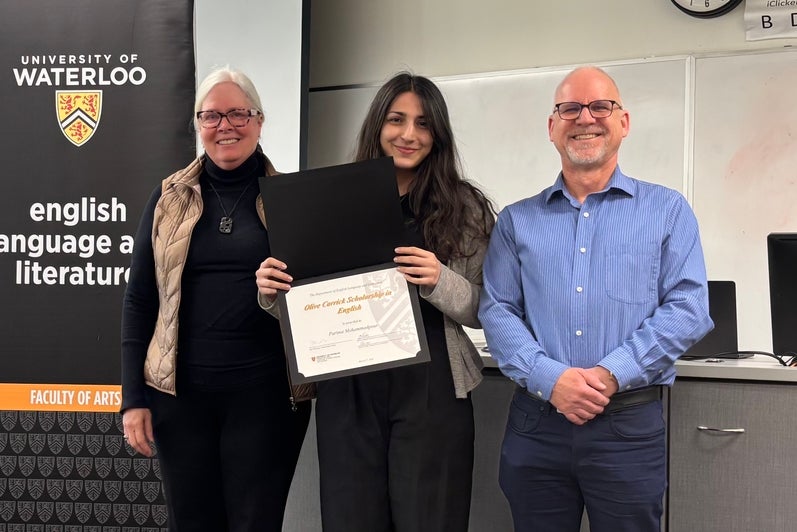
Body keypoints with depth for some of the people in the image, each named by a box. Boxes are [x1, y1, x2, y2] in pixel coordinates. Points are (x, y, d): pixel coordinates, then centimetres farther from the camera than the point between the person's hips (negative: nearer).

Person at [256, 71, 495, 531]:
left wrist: (440, 282, -18)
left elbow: (487, 311, 0)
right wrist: (274, 293, -9)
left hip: (431, 393, -2)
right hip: (348, 393, 2)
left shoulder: (466, 207, 2)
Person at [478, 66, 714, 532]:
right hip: (535, 423, 2)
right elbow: (497, 311, 2)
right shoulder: (518, 220, 10)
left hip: (630, 424, -1)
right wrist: (550, 378, -14)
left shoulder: (668, 210, 6)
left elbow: (688, 307, -4)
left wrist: (610, 374, -15)